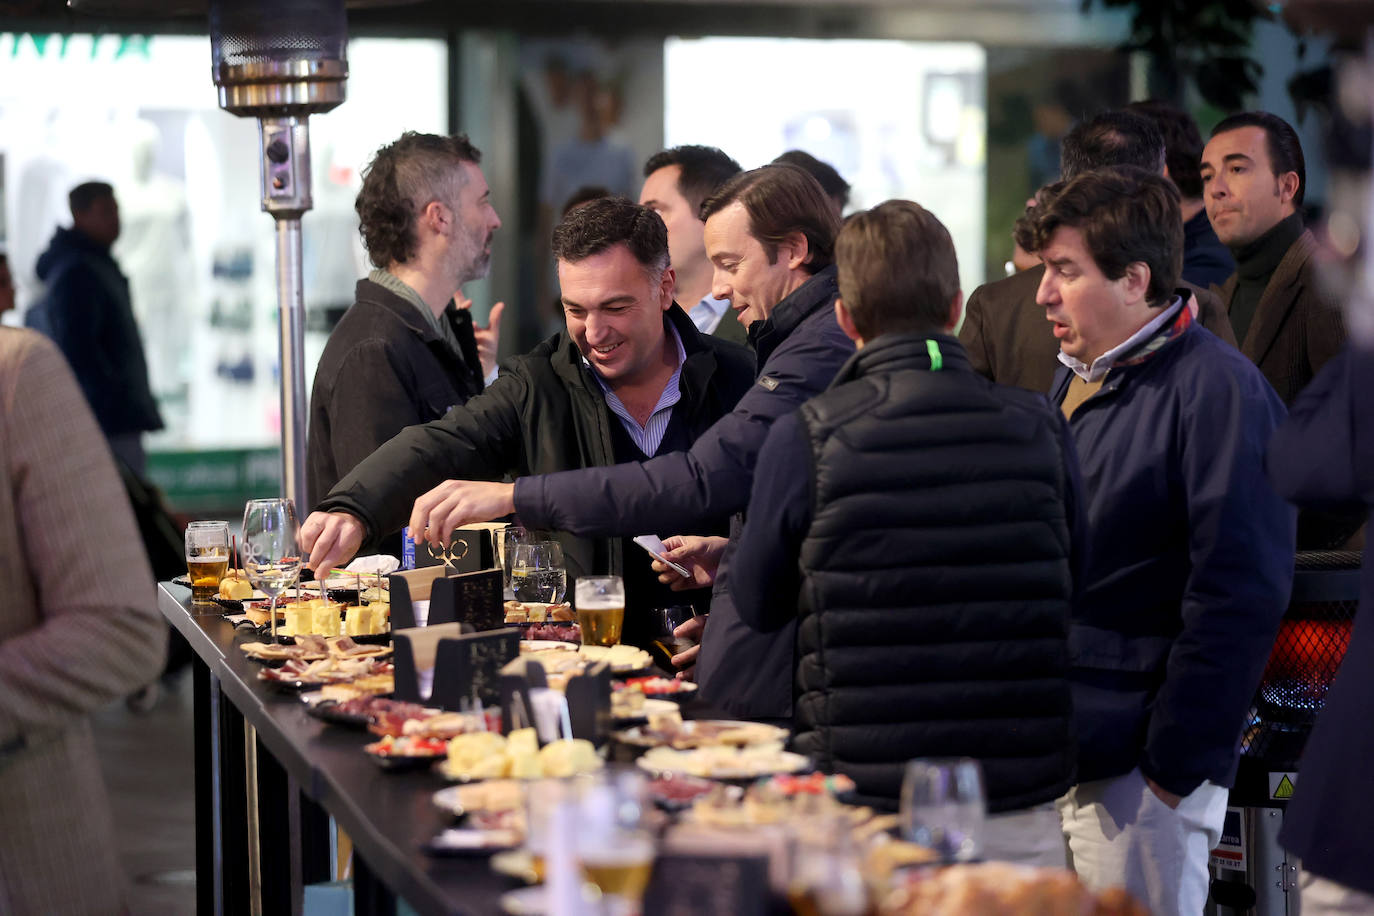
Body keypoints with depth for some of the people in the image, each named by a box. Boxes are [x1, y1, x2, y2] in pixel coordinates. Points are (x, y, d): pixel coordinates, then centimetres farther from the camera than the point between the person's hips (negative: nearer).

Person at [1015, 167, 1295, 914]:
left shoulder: (1217, 391, -12)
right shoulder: (1075, 383, 14)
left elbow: (1238, 595, -17)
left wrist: (1174, 765, -17)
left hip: (1137, 769, -8)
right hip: (1046, 754, 8)